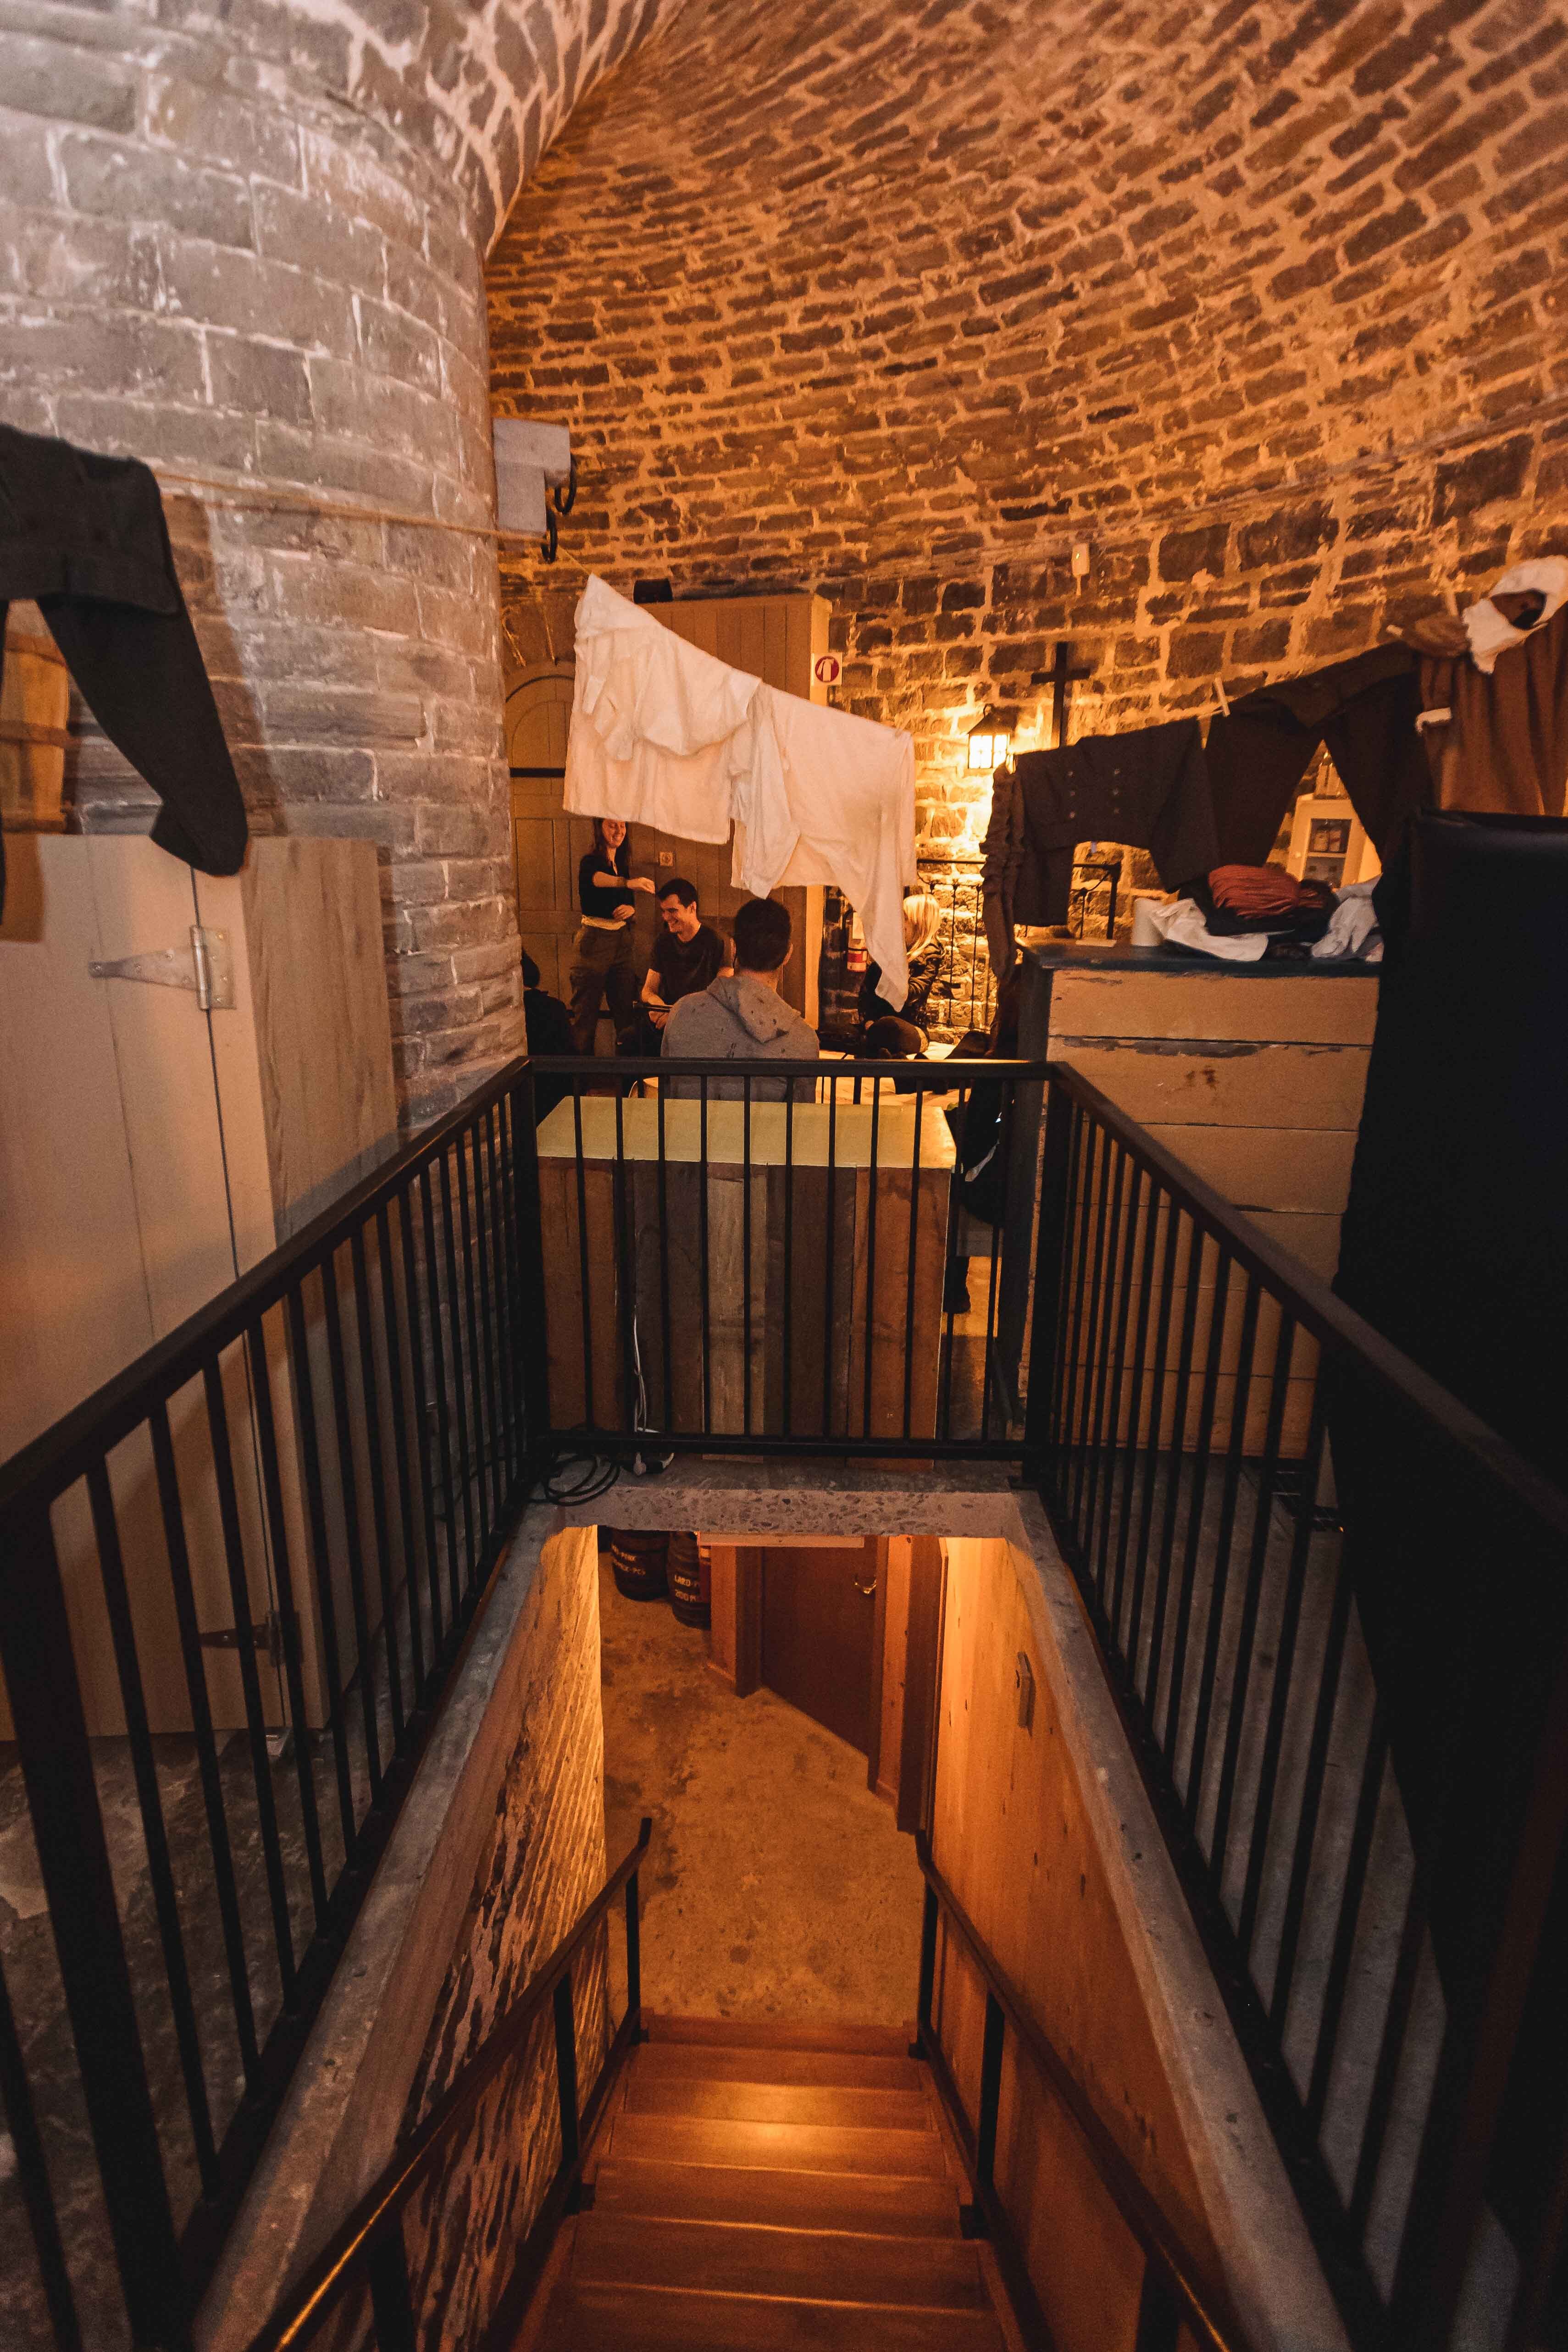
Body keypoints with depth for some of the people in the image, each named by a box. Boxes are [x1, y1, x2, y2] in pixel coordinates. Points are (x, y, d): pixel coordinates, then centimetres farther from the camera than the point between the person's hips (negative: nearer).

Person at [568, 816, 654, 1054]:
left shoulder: (623, 864, 13)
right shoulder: (591, 862, -10)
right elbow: (598, 879, -34)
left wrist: (631, 909, -6)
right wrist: (628, 882, -55)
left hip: (622, 940, 7)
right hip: (594, 941, -7)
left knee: (626, 1008, 7)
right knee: (586, 1010, -3)